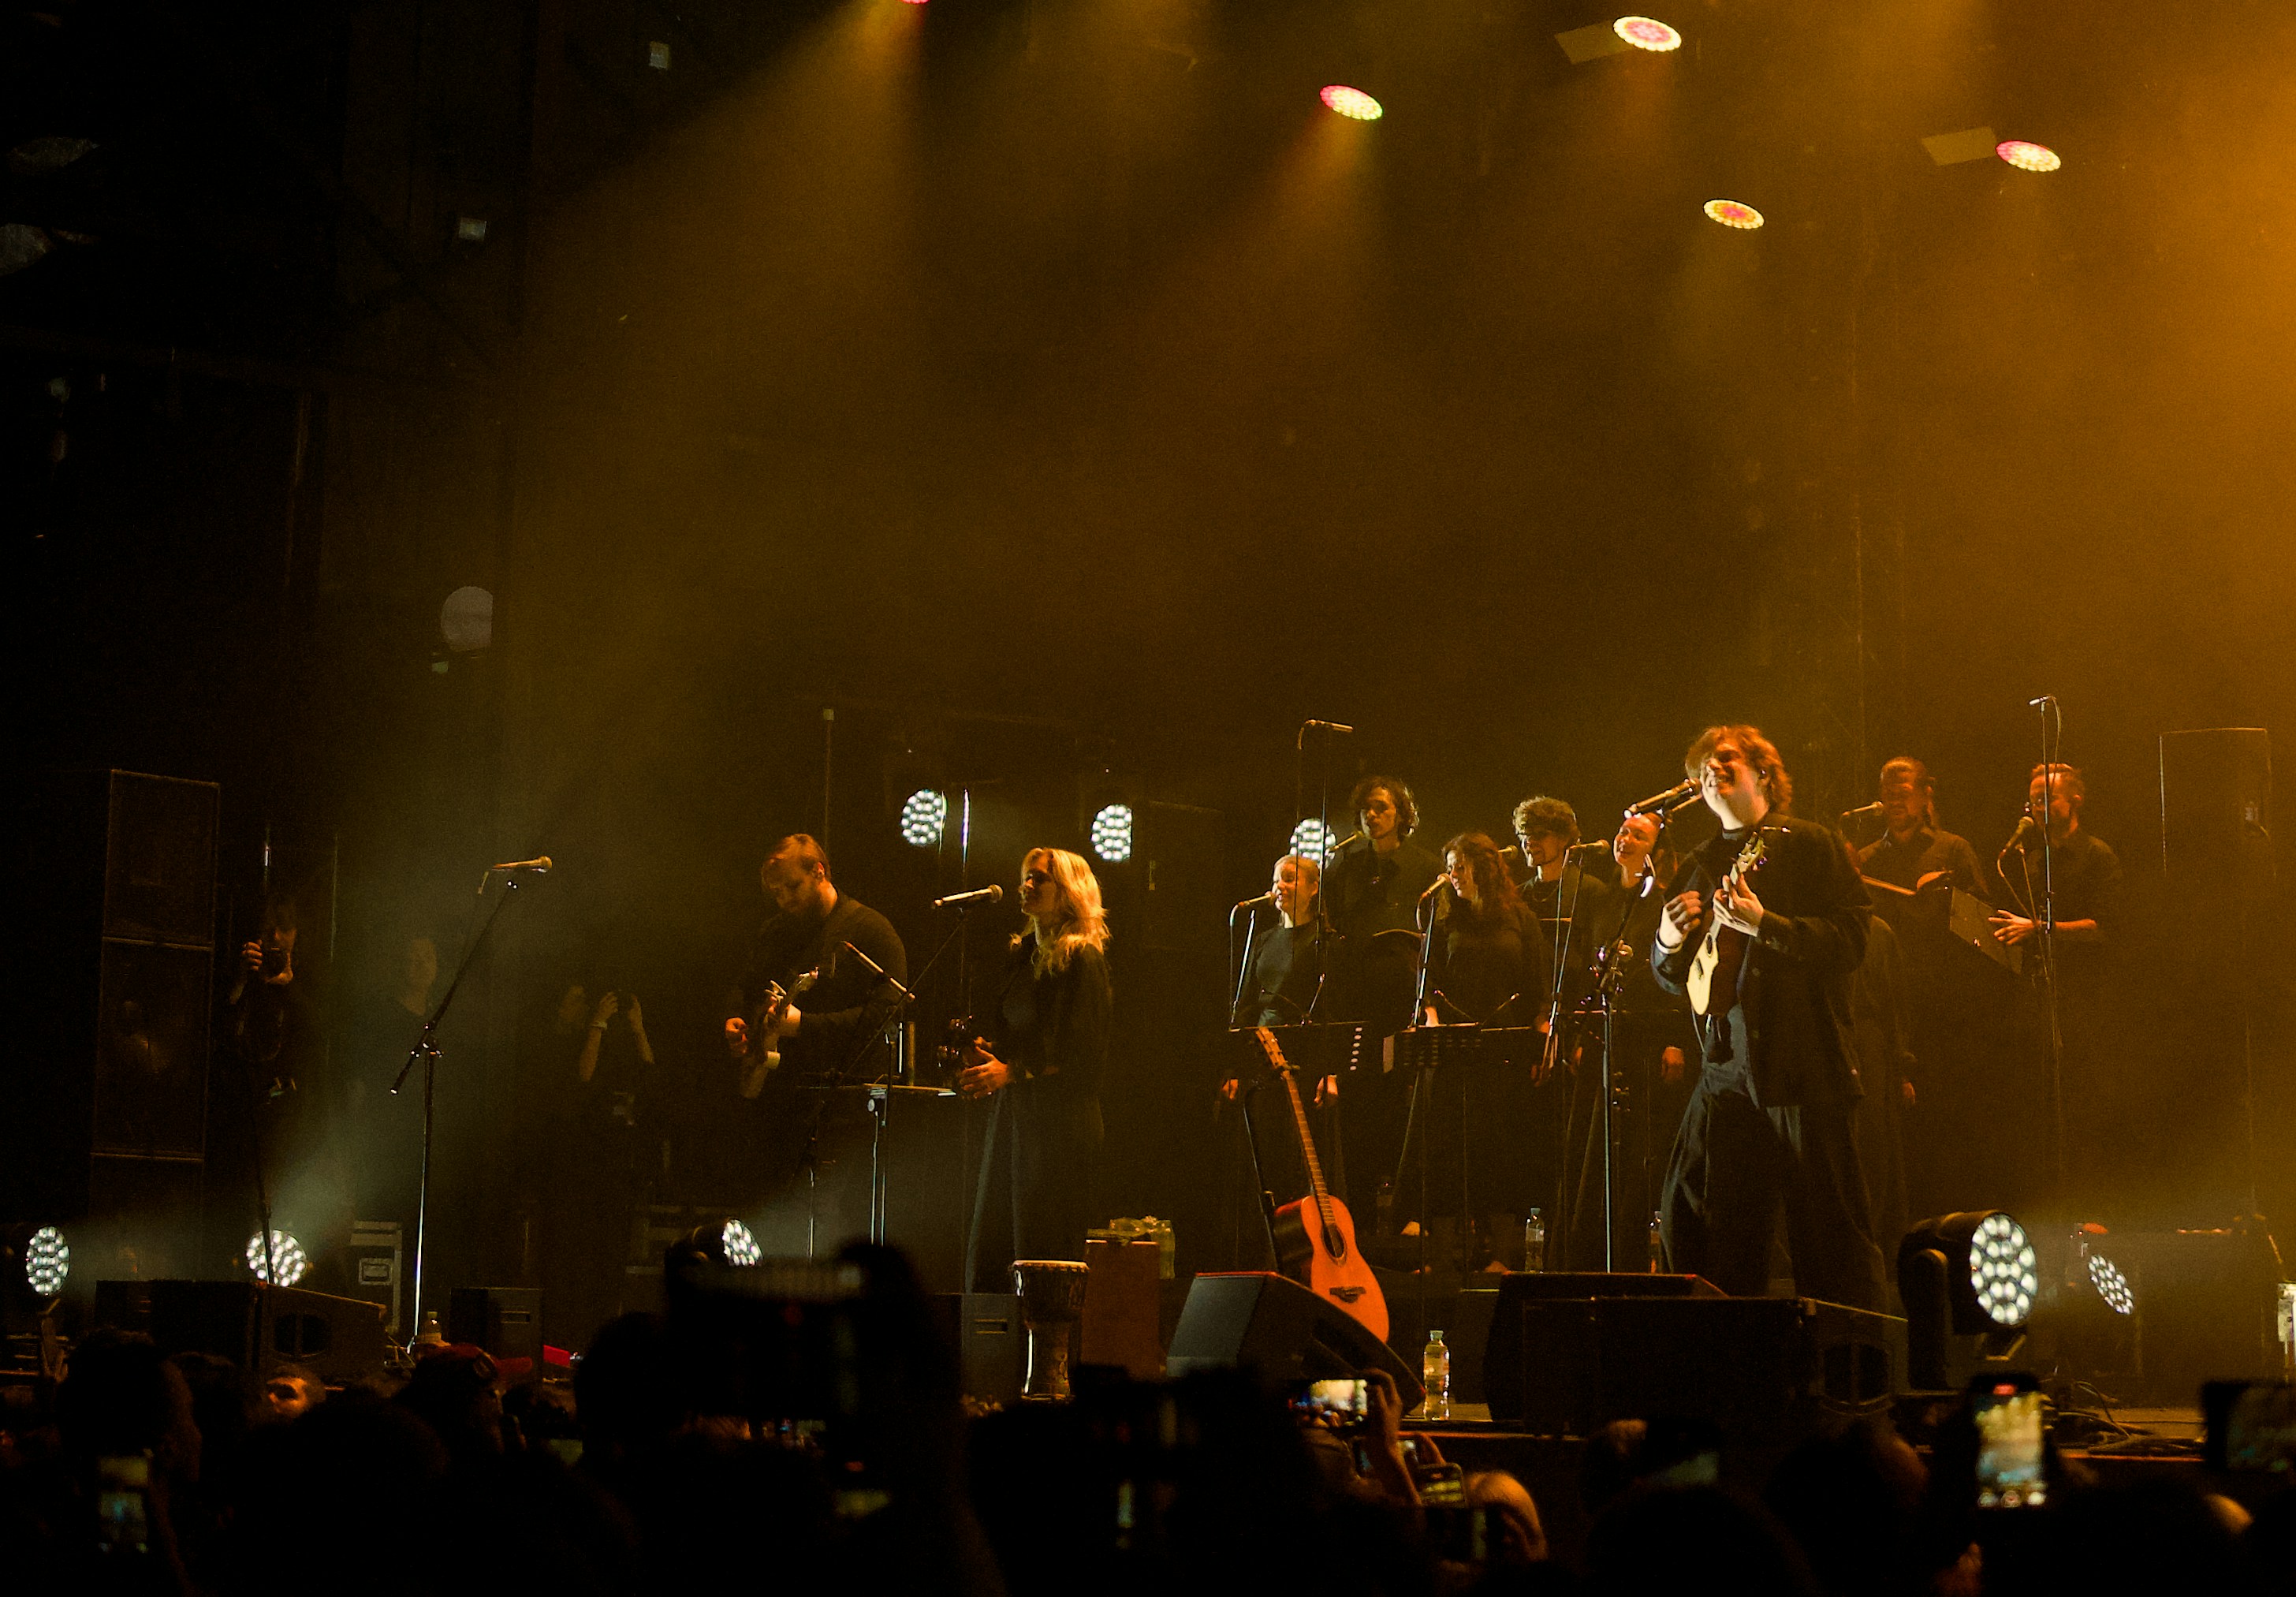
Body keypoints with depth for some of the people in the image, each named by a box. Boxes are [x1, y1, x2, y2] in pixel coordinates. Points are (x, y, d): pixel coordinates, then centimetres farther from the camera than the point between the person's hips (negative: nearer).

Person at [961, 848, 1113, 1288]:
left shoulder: (1082, 959, -8)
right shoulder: (1021, 954, 17)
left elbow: (1081, 1053, -14)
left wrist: (1012, 1071, -16)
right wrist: (984, 1049, 1)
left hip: (1060, 1120, -8)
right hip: (1011, 1115, 8)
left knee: (1044, 1253, -8)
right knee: (988, 1248, 6)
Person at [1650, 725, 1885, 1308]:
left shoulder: (1809, 845, 2)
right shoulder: (1697, 869, 18)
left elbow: (1851, 938, -9)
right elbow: (1672, 977, 21)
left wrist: (1764, 924, -19)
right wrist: (1668, 943, -2)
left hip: (1804, 1067, -5)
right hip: (1726, 1069, 5)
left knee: (1829, 1232, -4)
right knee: (1691, 1227, 3)